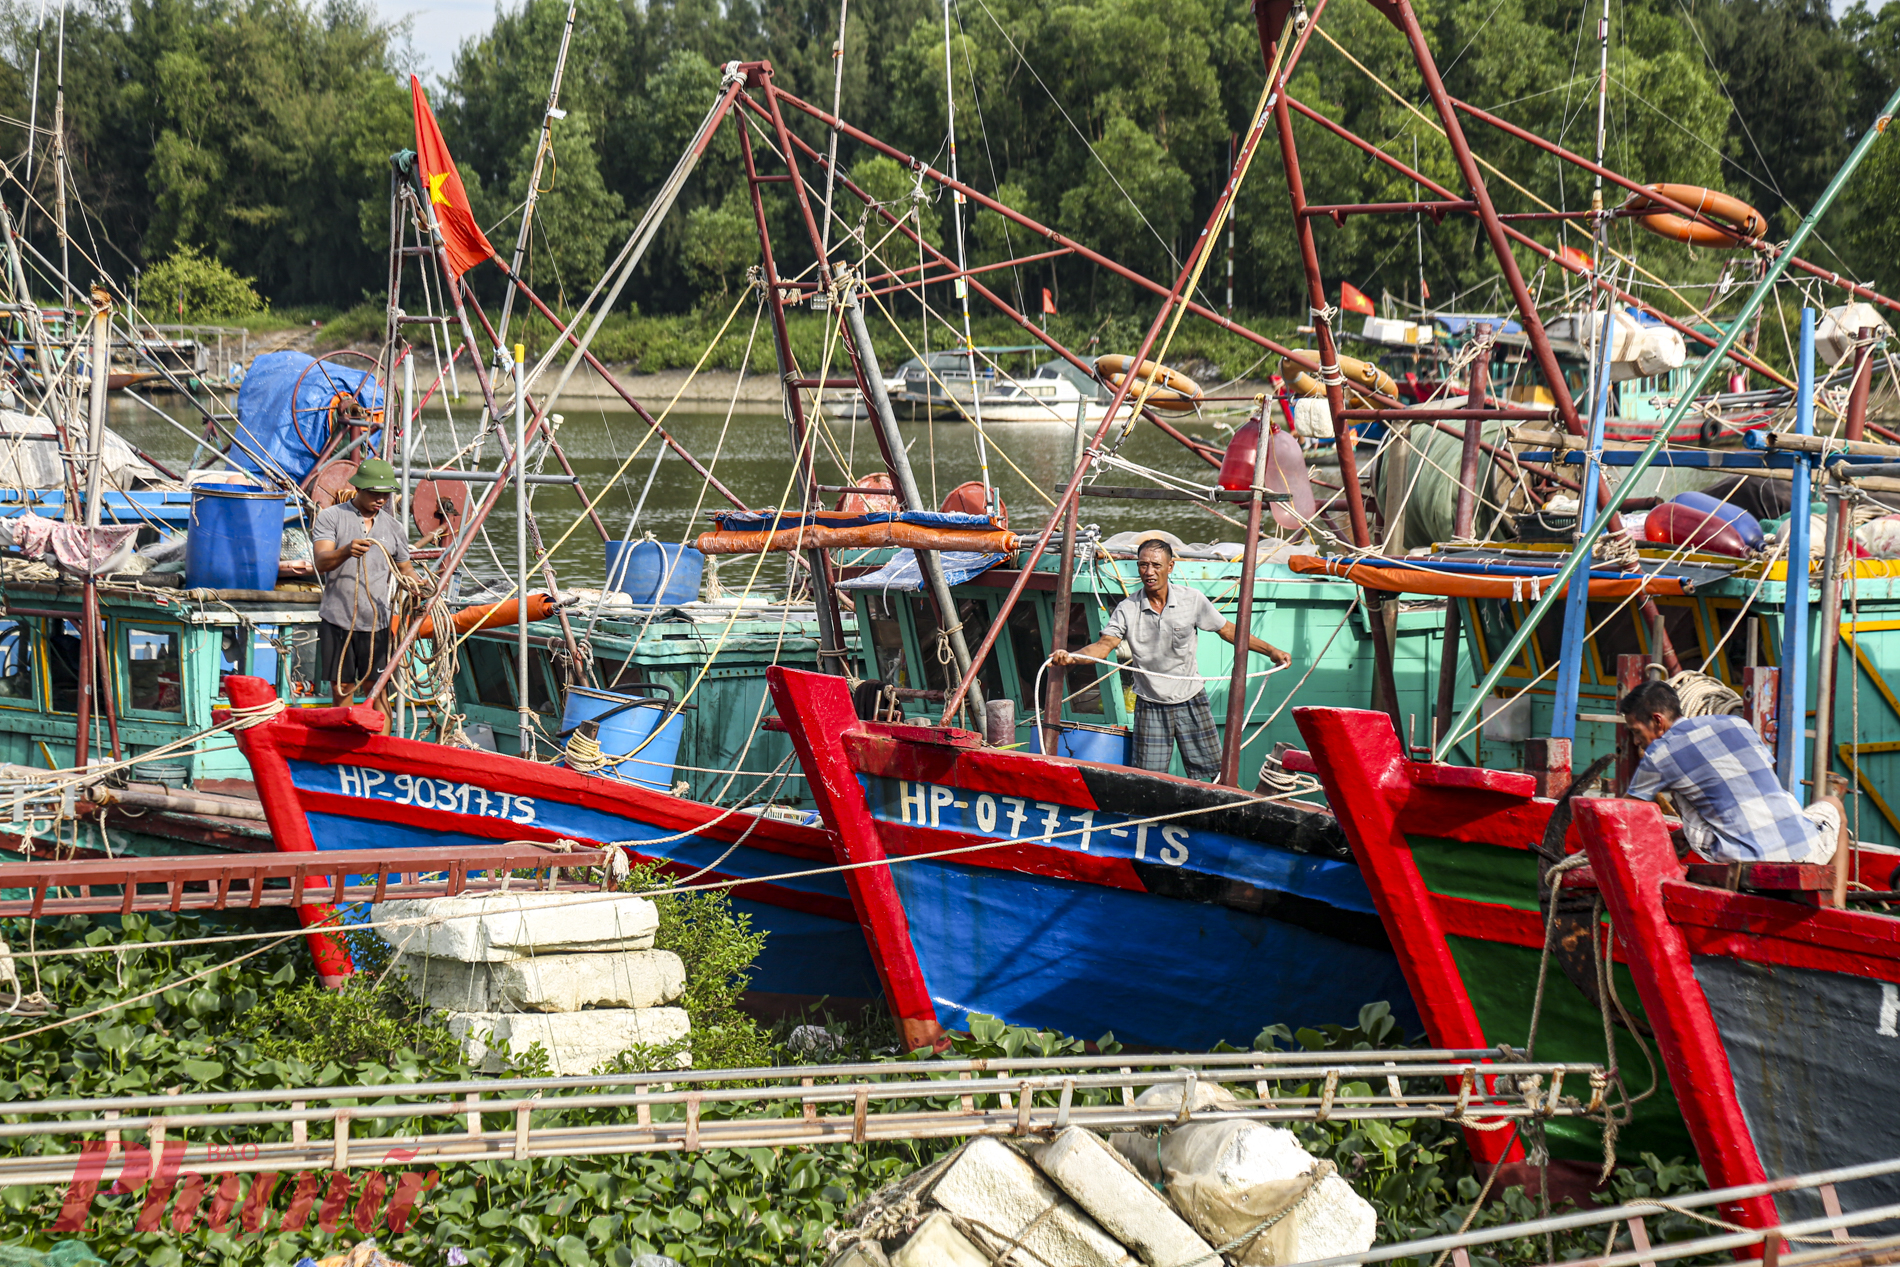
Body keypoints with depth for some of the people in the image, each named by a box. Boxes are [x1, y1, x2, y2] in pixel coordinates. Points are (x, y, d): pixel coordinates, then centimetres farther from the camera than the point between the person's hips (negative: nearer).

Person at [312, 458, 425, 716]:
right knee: (341, 689, 3)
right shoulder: (331, 517, 1)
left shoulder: (393, 527, 12)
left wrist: (414, 583, -3)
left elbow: (404, 569, 22)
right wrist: (346, 551, -34)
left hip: (376, 622, 2)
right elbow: (321, 562, -12)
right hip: (337, 620, -2)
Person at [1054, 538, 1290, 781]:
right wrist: (1071, 657, -36)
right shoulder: (1127, 610, -7)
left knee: (1215, 774, 0)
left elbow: (1227, 630, 5)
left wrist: (1271, 651, 3)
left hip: (1191, 702, 0)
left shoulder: (1193, 600, -5)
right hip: (1150, 707, 0)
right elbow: (1105, 644, -16)